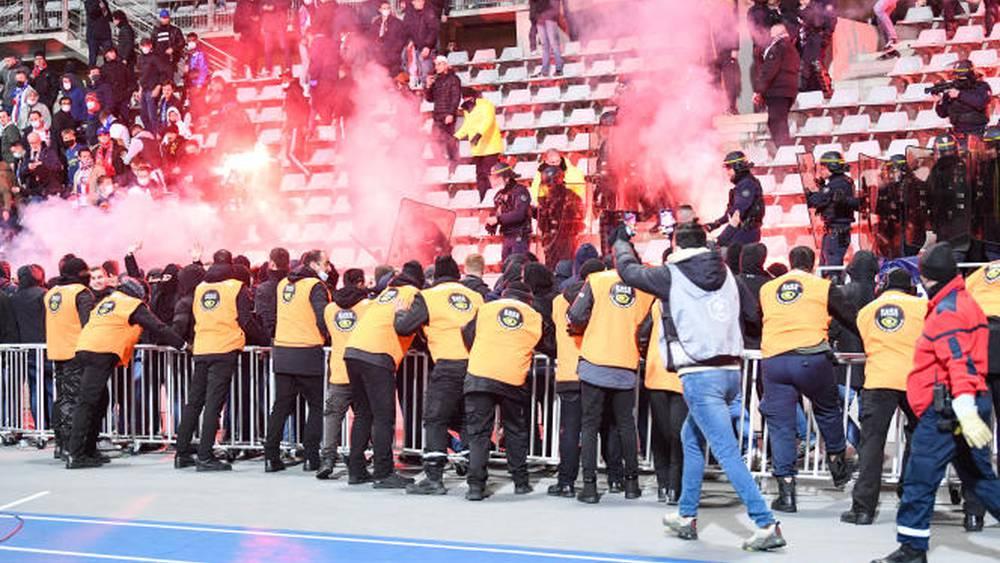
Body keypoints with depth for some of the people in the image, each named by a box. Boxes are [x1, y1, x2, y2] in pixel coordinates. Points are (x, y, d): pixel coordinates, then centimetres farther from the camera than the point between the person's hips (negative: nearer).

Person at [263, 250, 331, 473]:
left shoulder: (282, 285, 13)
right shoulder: (315, 286, -8)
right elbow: (323, 318, -15)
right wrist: (328, 337, 1)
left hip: (282, 352, 6)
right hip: (308, 353, -6)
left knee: (281, 406, 11)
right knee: (316, 406, 6)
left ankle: (271, 457, 9)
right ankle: (311, 456, 2)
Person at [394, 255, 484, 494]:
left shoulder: (428, 297, 2)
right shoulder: (476, 297, 16)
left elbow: (403, 327, 0)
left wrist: (400, 314, 20)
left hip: (449, 366, -5)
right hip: (476, 363, 5)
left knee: (435, 420, 2)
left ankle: (433, 477, -4)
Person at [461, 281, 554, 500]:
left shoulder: (486, 309, 13)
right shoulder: (535, 318, 14)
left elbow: (468, 336, 15)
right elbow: (549, 347, 20)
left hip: (479, 376, 0)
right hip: (513, 380, 1)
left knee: (478, 432, 3)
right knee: (516, 432, 18)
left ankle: (476, 485, -4)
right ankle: (521, 482, 23)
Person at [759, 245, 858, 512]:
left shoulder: (767, 289, 17)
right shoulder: (824, 287, 9)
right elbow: (853, 319, 13)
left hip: (772, 360, 2)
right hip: (811, 359, -2)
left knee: (780, 425, 5)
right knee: (828, 410, 24)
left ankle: (786, 491, 3)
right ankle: (837, 461, 33)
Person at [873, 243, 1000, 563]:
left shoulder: (947, 309, -12)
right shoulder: (964, 302, 19)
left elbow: (957, 361, -23)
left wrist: (965, 411, -31)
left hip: (946, 408, -10)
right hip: (970, 403, 10)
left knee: (920, 477, -4)